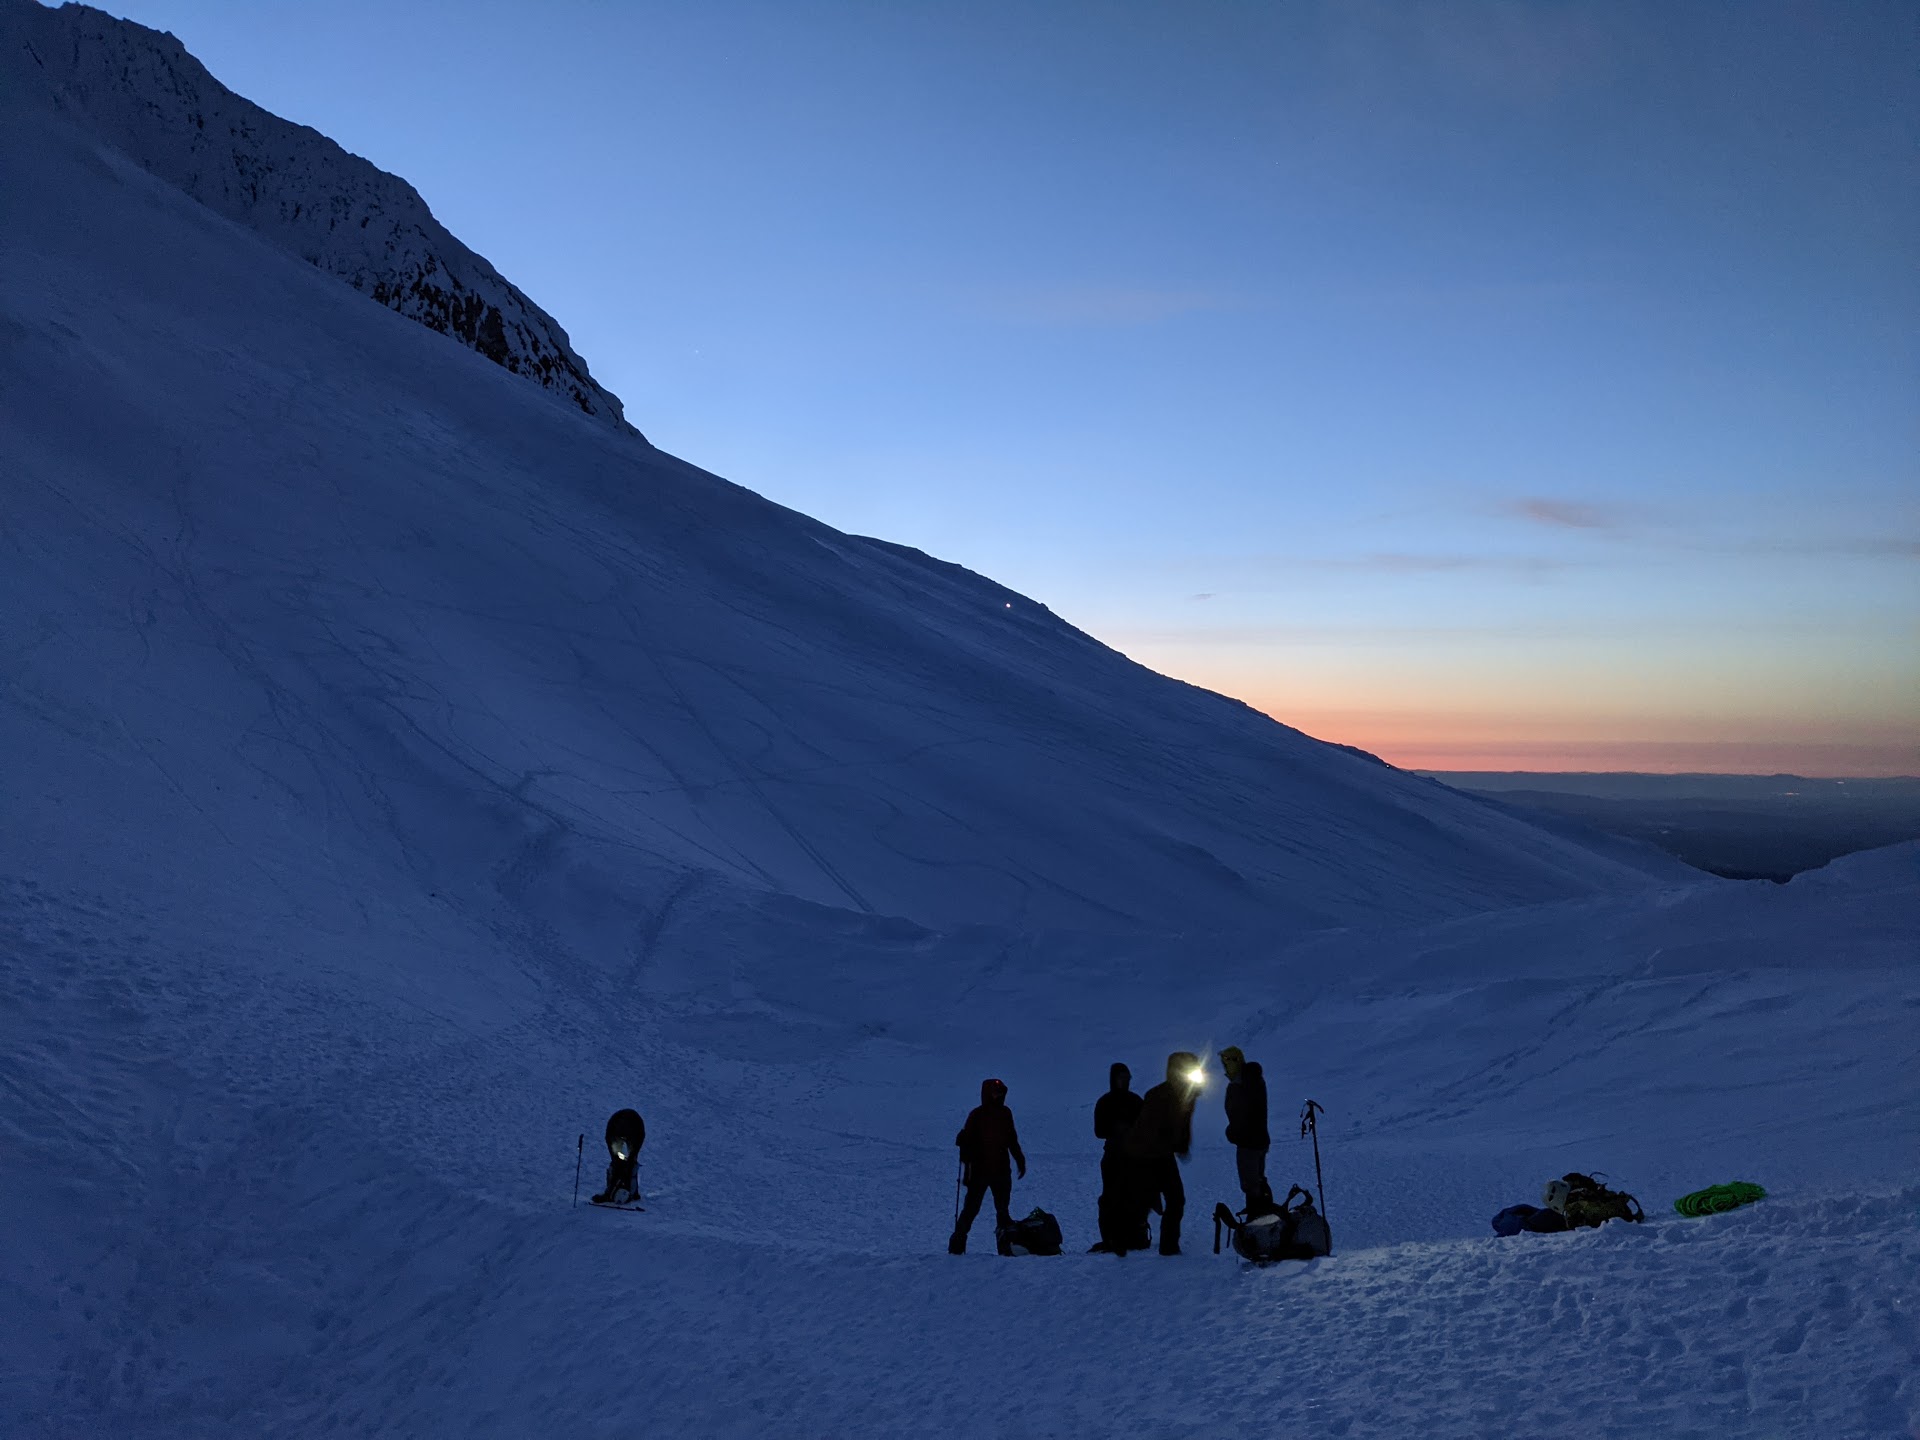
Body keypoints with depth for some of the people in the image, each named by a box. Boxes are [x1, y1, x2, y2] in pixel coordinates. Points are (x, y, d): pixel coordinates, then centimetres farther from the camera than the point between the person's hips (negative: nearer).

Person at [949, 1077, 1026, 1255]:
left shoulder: (1005, 1114, 10)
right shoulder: (977, 1115, -6)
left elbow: (1012, 1140, 21)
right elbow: (967, 1140, -8)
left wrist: (1019, 1160, 20)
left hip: (1001, 1171, 5)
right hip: (980, 1172, -5)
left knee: (1003, 1210, 6)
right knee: (971, 1208, -3)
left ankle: (1005, 1246, 10)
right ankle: (957, 1245, 4)